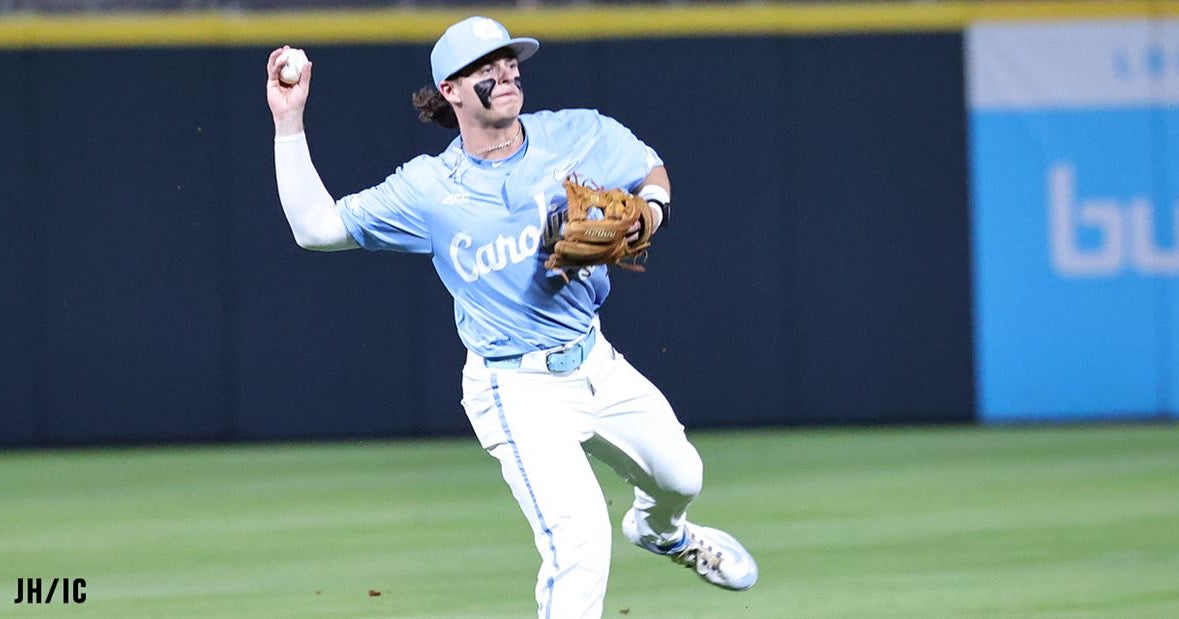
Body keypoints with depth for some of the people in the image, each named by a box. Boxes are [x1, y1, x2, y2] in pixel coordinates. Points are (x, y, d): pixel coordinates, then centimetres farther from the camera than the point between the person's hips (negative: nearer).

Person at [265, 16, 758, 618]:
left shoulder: (578, 136, -3)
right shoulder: (429, 188, -10)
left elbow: (653, 171, 15)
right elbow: (315, 226, -11)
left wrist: (647, 213, -8)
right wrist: (287, 123, -17)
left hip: (596, 363, 5)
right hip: (518, 389, -5)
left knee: (679, 478, 23)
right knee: (580, 541, -20)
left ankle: (661, 531, 60)